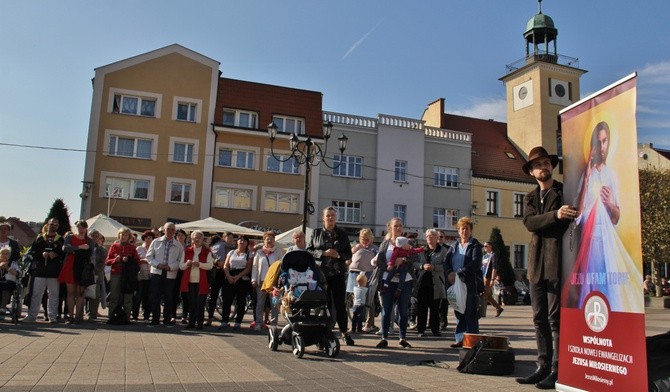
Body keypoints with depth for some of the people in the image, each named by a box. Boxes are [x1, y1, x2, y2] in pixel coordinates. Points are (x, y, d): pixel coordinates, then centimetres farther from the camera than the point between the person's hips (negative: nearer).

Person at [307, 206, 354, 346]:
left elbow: (349, 253, 8)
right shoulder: (316, 233, 7)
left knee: (340, 304, 1)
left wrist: (339, 255, -13)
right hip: (321, 273, 0)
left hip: (338, 273, 0)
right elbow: (309, 250, 2)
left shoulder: (342, 234, 8)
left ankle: (344, 332, 11)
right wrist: (323, 253, -13)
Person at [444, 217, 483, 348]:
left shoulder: (475, 245, 0)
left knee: (470, 314, -4)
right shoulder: (454, 245, 16)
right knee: (458, 313, 9)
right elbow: (446, 261, 7)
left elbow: (475, 263, -13)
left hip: (470, 284, -5)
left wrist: (459, 273, -20)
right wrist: (449, 273, -13)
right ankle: (460, 339, 16)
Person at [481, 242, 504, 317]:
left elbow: (494, 268, -14)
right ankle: (499, 308, 22)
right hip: (483, 277, 8)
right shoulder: (485, 256, 17)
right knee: (488, 295, 11)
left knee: (485, 295, -6)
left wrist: (492, 279, -19)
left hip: (488, 278, -8)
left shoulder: (493, 255, -8)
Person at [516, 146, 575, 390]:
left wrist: (542, 223, -11)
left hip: (558, 262, -5)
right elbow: (529, 222, -4)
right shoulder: (529, 198, 16)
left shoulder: (565, 191, 4)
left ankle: (558, 371, 2)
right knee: (540, 319, 9)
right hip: (537, 264, 5)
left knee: (556, 318, -5)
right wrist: (555, 215, -19)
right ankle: (544, 367, 17)